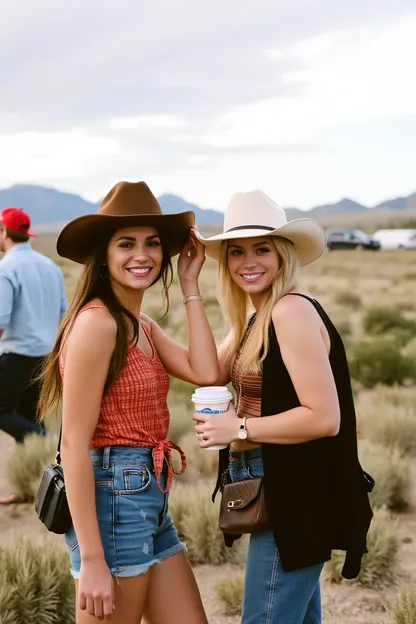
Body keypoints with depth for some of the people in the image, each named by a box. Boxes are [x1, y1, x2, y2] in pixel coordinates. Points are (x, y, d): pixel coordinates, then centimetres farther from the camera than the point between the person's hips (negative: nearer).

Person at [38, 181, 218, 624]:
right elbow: (74, 443, -19)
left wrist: (190, 286, 4)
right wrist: (91, 560, -22)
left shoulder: (142, 325, 13)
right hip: (114, 500, -9)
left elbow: (205, 372, -3)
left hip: (151, 503, 9)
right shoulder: (96, 323, -15)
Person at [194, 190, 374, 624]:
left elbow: (325, 418, -23)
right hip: (277, 493, 10)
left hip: (294, 498, -10)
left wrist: (240, 428, -17)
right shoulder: (257, 318, 12)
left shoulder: (293, 311, -18)